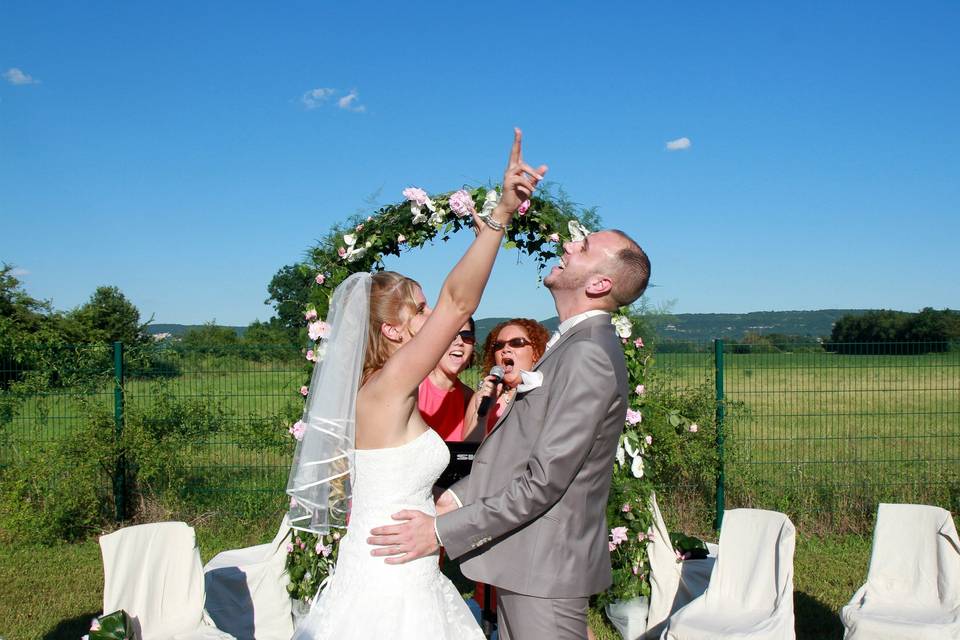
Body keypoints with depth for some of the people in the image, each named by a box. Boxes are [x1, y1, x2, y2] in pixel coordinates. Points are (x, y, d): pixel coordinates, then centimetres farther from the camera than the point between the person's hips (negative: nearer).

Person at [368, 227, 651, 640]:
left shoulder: (588, 356, -21)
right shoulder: (574, 345, 11)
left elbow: (544, 481, -23)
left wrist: (441, 531, -19)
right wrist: (458, 495, 1)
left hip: (547, 566, -9)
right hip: (526, 558, 9)